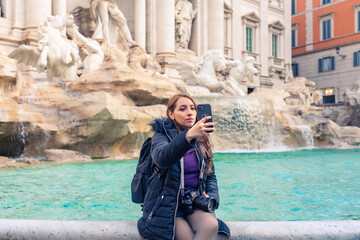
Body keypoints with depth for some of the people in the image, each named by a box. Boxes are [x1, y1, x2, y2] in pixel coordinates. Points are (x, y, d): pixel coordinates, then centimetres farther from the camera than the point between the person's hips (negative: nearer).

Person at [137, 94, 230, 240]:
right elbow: (161, 158, -29)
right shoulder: (161, 136, -4)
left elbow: (210, 176, 16)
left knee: (211, 225, -28)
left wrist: (211, 196, -5)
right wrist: (188, 136, -44)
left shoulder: (201, 141, 10)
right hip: (167, 204, -3)